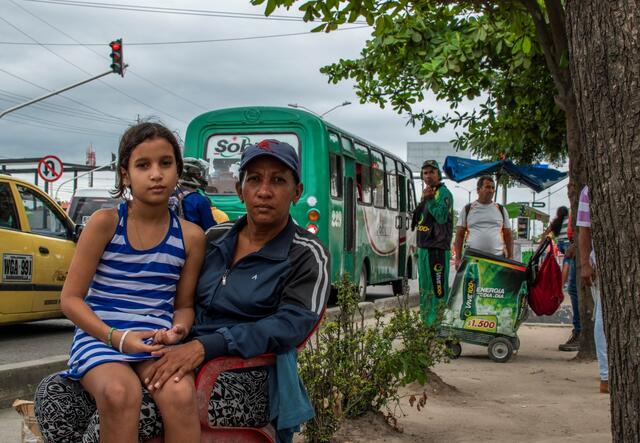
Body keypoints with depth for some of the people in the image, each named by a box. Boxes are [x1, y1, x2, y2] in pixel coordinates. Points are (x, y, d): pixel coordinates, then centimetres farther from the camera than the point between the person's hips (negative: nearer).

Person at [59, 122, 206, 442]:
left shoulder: (190, 236, 8)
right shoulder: (105, 222, 0)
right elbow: (71, 298, -1)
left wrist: (177, 330, -9)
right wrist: (116, 337, -15)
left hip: (157, 342, 2)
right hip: (99, 336, -2)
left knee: (180, 394, -33)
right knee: (120, 392, -37)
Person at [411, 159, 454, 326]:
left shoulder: (443, 193, -8)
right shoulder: (426, 193, 19)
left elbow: (442, 217, -22)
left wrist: (430, 199, -24)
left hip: (437, 248, -10)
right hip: (424, 247, 10)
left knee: (438, 287, -11)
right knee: (425, 288, 16)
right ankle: (426, 322, 25)